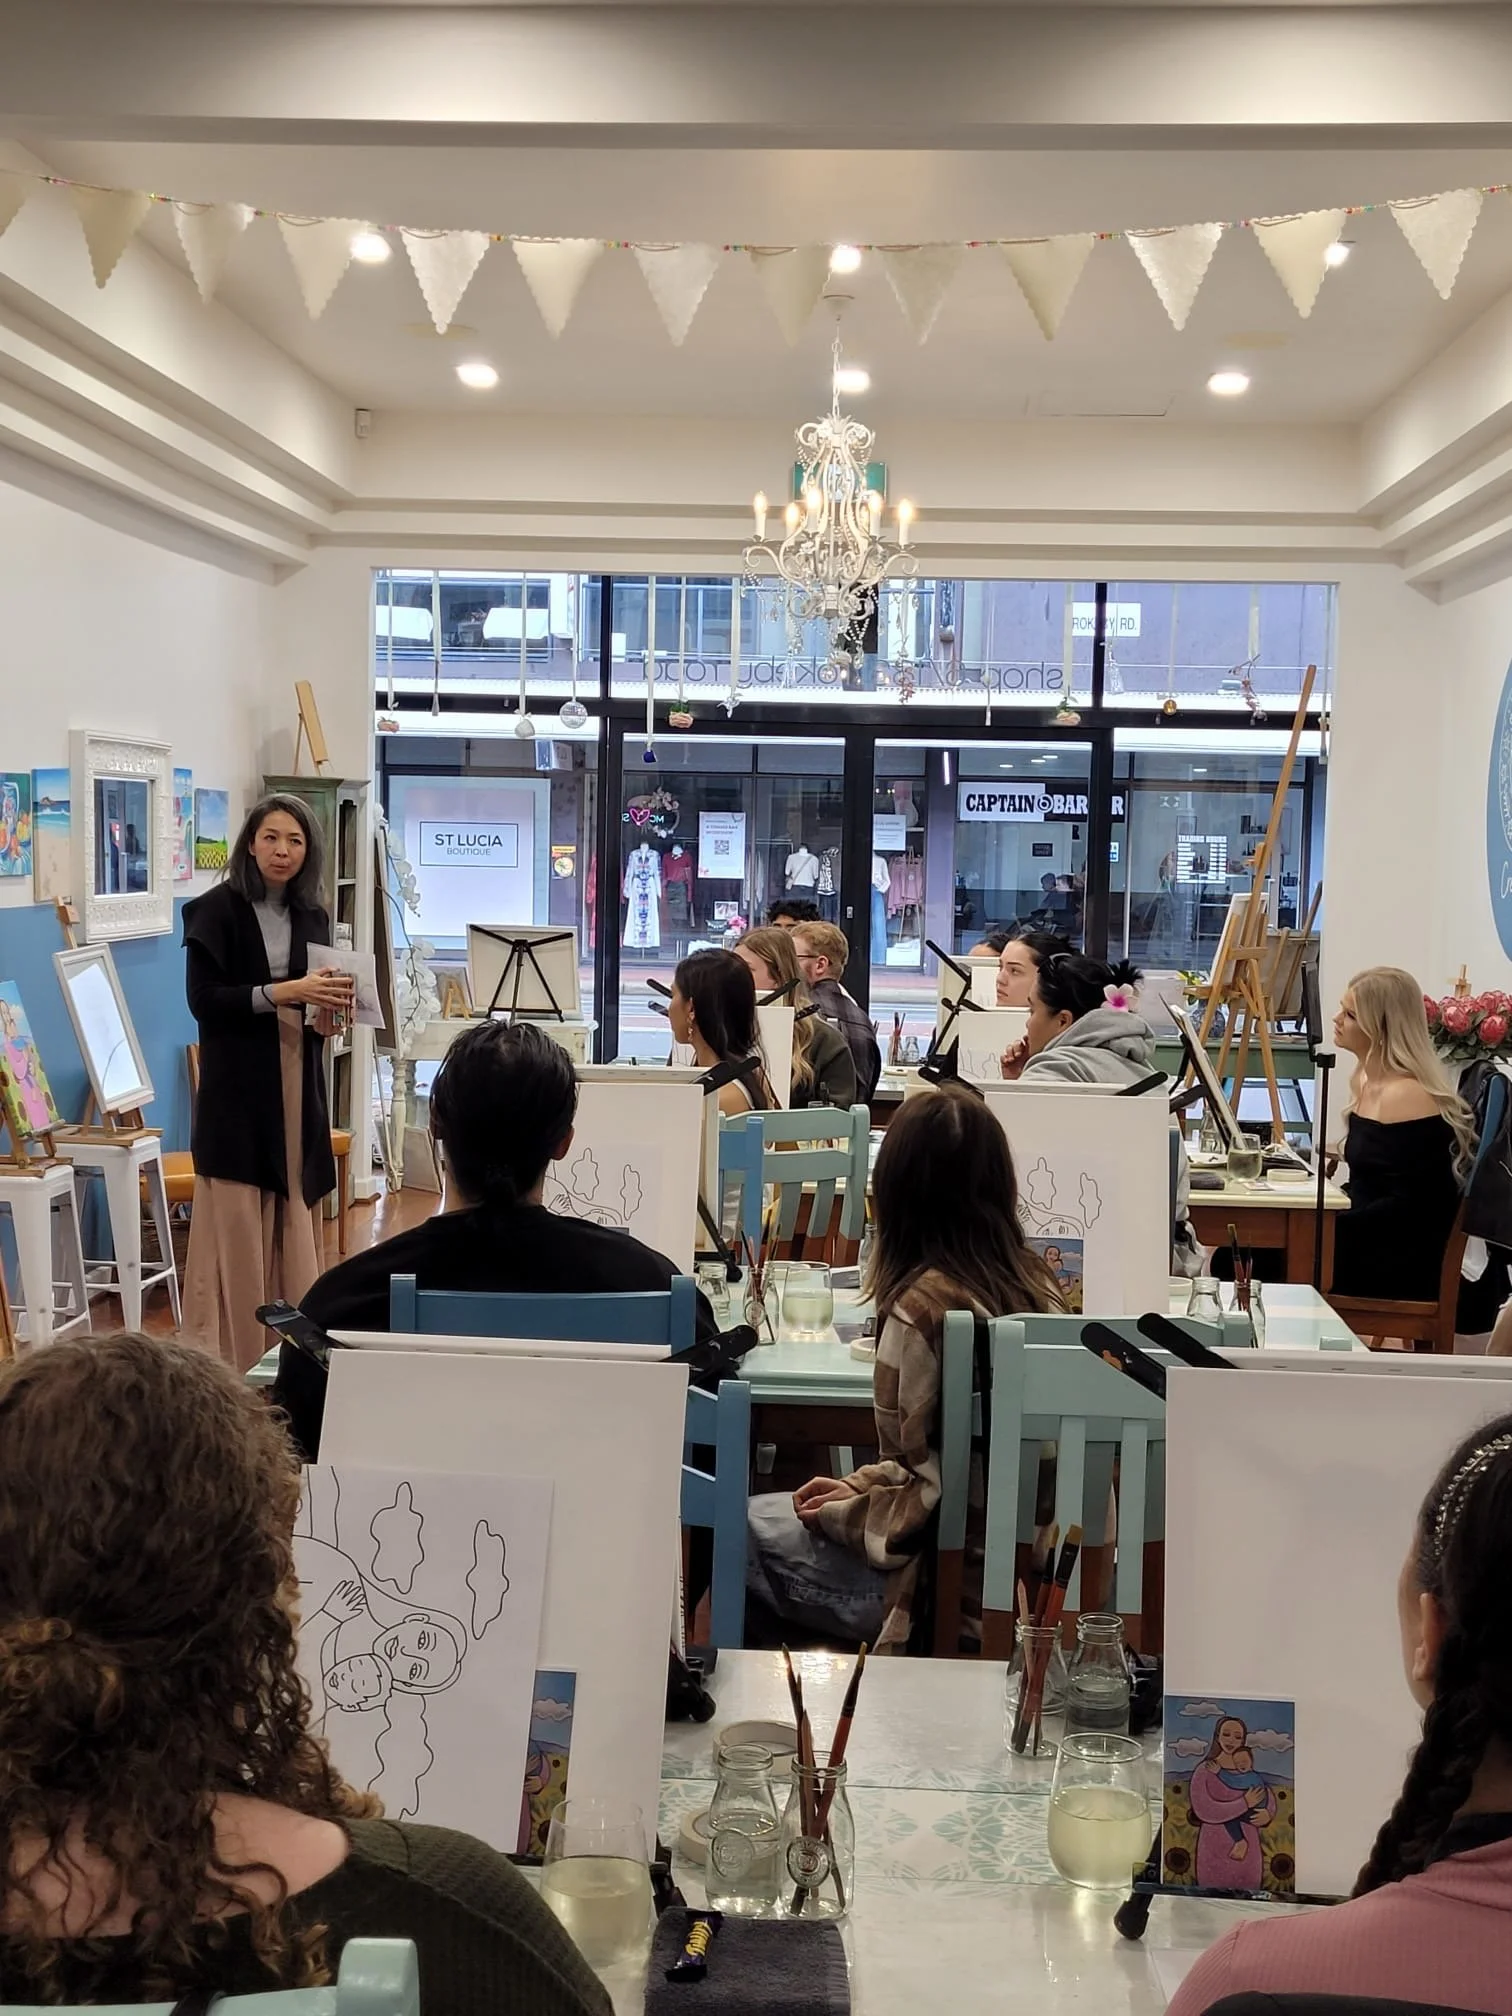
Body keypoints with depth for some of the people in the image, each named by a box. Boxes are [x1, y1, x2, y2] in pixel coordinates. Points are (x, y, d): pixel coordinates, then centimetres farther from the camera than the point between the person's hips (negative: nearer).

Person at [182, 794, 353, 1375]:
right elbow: (203, 1000, -12)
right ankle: (223, 1360, 1)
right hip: (239, 1087, -5)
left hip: (298, 1083, 6)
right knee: (236, 1225, -6)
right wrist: (281, 993, -21)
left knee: (296, 1223, 6)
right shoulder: (216, 911, -5)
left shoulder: (312, 917, 13)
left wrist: (328, 1013, -3)